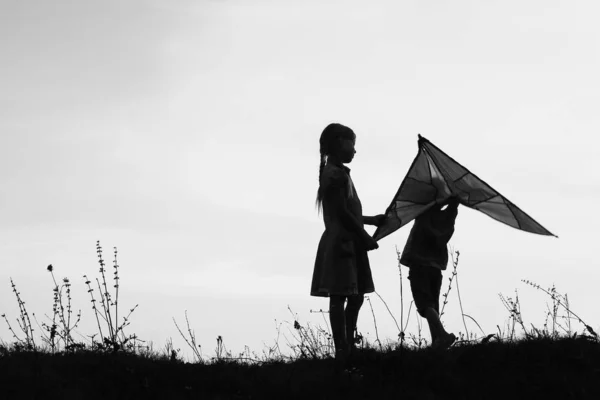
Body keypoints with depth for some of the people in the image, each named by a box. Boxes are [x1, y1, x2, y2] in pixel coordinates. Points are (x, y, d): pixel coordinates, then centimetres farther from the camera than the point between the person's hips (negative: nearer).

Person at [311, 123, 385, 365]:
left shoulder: (335, 173, 19)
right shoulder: (336, 174, -12)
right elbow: (342, 213, -17)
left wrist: (372, 220, 31)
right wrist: (365, 236, -12)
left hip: (345, 241, 10)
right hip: (341, 242, -10)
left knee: (355, 297, 10)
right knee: (339, 297, -9)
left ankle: (347, 347, 13)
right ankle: (342, 351, -9)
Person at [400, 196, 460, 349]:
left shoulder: (425, 214, -6)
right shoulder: (448, 217, 5)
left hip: (418, 265, -5)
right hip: (436, 267, 5)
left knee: (425, 304, -14)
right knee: (433, 306, 11)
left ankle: (442, 334, -34)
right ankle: (436, 342, 0)